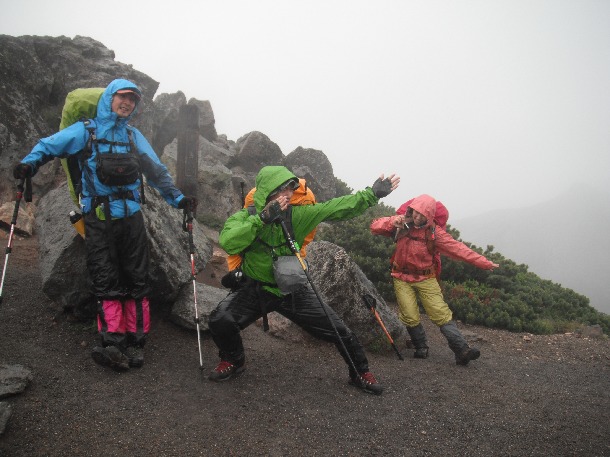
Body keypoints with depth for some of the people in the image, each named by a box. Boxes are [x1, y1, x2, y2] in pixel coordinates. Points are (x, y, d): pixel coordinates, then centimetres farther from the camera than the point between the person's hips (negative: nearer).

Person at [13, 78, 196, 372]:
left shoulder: (134, 136, 19)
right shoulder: (86, 131, 10)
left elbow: (157, 171, 22)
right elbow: (48, 146, 5)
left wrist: (177, 199, 14)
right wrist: (29, 163, -15)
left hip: (131, 215, 3)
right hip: (98, 217, -3)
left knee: (137, 280, -1)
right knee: (106, 282, -9)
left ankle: (135, 343, 3)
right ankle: (113, 344, -12)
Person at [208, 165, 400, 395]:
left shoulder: (298, 214, -9)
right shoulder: (244, 217, -13)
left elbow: (337, 207, -6)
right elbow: (228, 242, -33)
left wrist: (372, 193, -9)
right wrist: (262, 219, -39)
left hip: (293, 289, 2)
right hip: (256, 288, -1)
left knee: (339, 330, 0)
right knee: (220, 320, -25)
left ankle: (360, 373, 28)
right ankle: (233, 361, 9)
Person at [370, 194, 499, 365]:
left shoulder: (434, 231, -6)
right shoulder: (401, 224, -4)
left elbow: (457, 248, -12)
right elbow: (375, 227, -6)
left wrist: (484, 263, -18)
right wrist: (392, 222, -27)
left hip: (426, 278, 0)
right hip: (402, 278, 0)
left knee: (441, 313, -9)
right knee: (410, 317, -6)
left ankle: (462, 350, -11)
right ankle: (421, 348, 15)